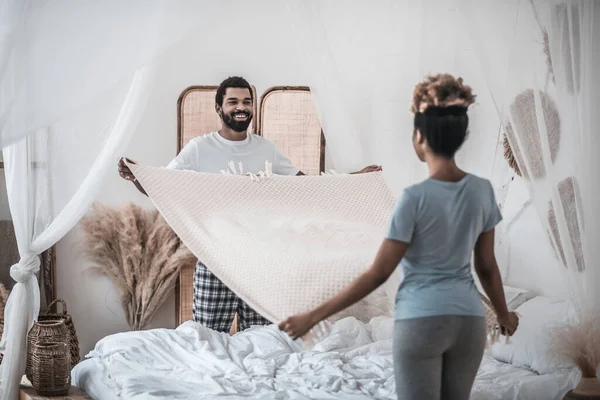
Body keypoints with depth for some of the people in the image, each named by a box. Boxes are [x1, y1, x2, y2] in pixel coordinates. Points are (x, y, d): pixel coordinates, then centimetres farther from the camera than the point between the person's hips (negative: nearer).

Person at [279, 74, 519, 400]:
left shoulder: (415, 198, -16)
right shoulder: (482, 190, -1)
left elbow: (378, 274, -15)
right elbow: (486, 266, 8)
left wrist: (314, 316, -10)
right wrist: (503, 314, 27)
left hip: (421, 321, -5)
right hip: (469, 321, 5)